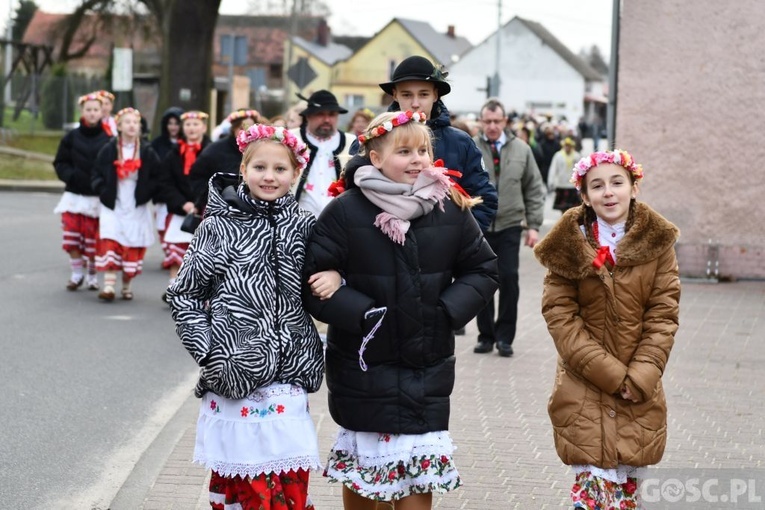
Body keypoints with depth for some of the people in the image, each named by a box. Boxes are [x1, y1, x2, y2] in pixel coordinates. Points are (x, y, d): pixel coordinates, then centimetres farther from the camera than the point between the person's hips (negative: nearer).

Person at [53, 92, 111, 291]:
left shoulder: (108, 139, -2)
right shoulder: (72, 137, 4)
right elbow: (60, 163, 7)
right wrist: (71, 176, -10)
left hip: (98, 198, -1)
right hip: (74, 195, 2)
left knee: (94, 241, 2)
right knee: (72, 237, -3)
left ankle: (93, 275, 18)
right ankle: (77, 273, 13)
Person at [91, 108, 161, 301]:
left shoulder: (147, 153, 2)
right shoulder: (108, 150, 1)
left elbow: (157, 177, 4)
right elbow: (97, 174, 4)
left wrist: (146, 193, -7)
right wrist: (104, 191, -8)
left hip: (137, 208, 1)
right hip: (112, 206, -1)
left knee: (133, 247, 2)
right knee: (110, 244, -11)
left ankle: (127, 285, 15)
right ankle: (109, 286, -14)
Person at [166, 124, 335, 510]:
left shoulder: (304, 226, 7)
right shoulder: (218, 226, -1)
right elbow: (184, 295, 3)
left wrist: (333, 277, -4)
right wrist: (207, 350, -5)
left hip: (286, 375, 2)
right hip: (233, 372, -2)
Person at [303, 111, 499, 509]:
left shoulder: (450, 209, -1)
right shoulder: (345, 211, -10)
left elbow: (482, 270, 8)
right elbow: (313, 279, -11)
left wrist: (448, 312, -7)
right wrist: (365, 315, -18)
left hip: (428, 364, 2)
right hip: (362, 362, -2)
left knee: (419, 474, 2)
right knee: (361, 466, 11)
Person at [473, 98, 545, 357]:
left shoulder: (521, 150, 6)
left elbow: (534, 190, 9)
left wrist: (533, 225, 3)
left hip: (509, 227, 0)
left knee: (509, 279, -6)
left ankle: (504, 336, 5)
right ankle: (486, 335, 17)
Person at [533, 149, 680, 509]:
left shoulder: (657, 241, 0)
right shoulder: (568, 244, -3)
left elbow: (663, 315, -1)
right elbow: (559, 315, -7)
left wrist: (640, 377, -11)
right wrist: (609, 373, -13)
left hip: (639, 394, 2)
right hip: (584, 389, -1)